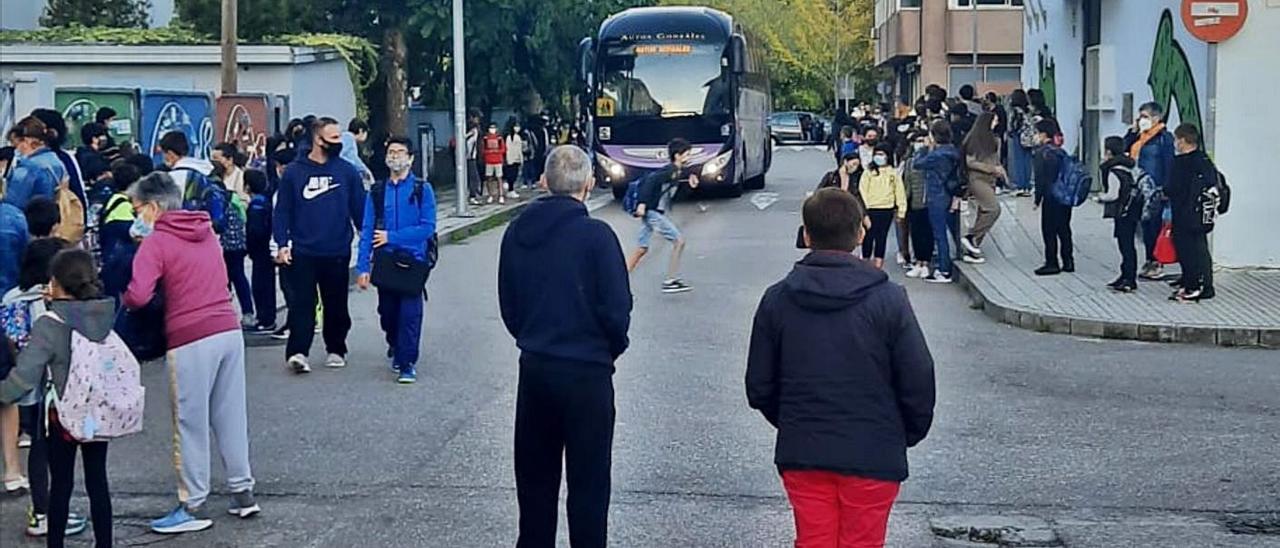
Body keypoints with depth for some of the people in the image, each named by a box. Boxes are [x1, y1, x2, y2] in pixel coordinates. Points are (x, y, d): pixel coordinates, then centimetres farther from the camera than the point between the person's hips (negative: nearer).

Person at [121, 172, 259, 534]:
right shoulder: (206, 232, 15)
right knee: (231, 414, 14)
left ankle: (193, 507, 8)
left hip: (191, 340, -6)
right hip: (229, 330, 7)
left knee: (191, 423, 2)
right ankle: (243, 492, 20)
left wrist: (120, 301, 4)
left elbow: (138, 296, -17)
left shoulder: (155, 242, -6)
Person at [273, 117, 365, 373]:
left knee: (336, 305, 10)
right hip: (303, 253, -1)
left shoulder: (348, 172, 3)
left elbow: (359, 208, 5)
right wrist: (282, 243, -8)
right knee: (302, 303, -6)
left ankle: (336, 350, 22)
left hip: (338, 253, 2)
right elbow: (282, 211, 1)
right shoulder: (294, 172, 0)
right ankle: (297, 352, -8)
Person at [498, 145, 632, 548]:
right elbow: (616, 308, -14)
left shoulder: (517, 232, 1)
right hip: (587, 371, -5)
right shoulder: (596, 235, -16)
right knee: (588, 481, 5)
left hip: (534, 367, 5)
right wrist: (613, 348, 4)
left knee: (534, 474, 17)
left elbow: (507, 305, 8)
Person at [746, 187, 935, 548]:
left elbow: (759, 387, 3)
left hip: (800, 454, 2)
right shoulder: (888, 299, -10)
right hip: (872, 454, -2)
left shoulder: (777, 298, -2)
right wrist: (909, 435, 10)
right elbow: (918, 383, -7)